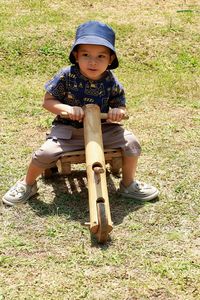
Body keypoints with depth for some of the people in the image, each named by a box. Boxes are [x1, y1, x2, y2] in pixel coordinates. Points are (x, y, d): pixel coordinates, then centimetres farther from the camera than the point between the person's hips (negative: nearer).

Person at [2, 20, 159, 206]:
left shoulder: (111, 83, -10)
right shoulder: (66, 76, -16)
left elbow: (120, 106, 3)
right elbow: (48, 101, -8)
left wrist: (118, 112, -22)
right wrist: (68, 109, -27)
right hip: (68, 129, -2)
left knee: (131, 143, -12)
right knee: (46, 153, -23)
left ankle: (128, 185, 14)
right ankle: (27, 184, 10)